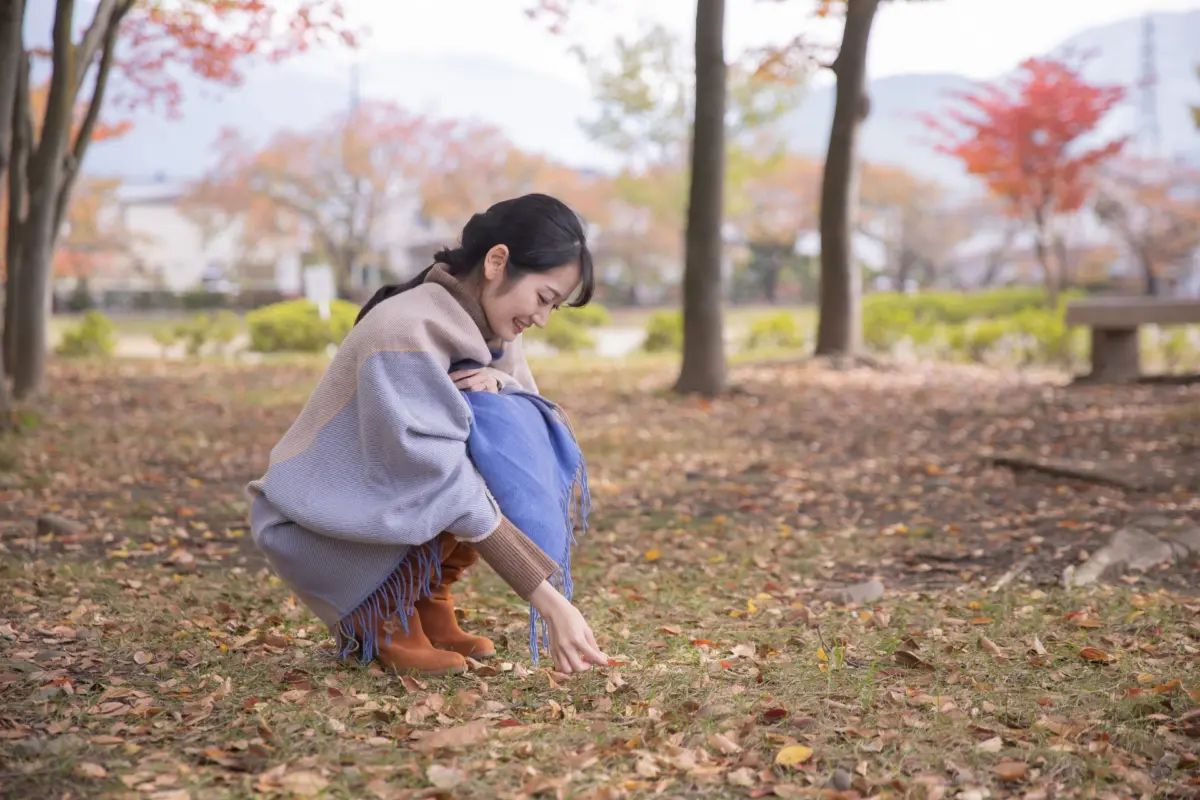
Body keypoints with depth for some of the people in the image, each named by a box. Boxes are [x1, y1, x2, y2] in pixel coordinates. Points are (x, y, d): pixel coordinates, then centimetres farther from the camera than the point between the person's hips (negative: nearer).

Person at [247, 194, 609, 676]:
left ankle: (428, 603, -2)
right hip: (317, 532, -8)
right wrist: (548, 598, -34)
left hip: (395, 512, 8)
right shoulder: (406, 331, -28)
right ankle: (380, 620, -11)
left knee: (525, 447, -11)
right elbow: (449, 490, -33)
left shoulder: (481, 319, -3)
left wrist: (499, 382, -19)